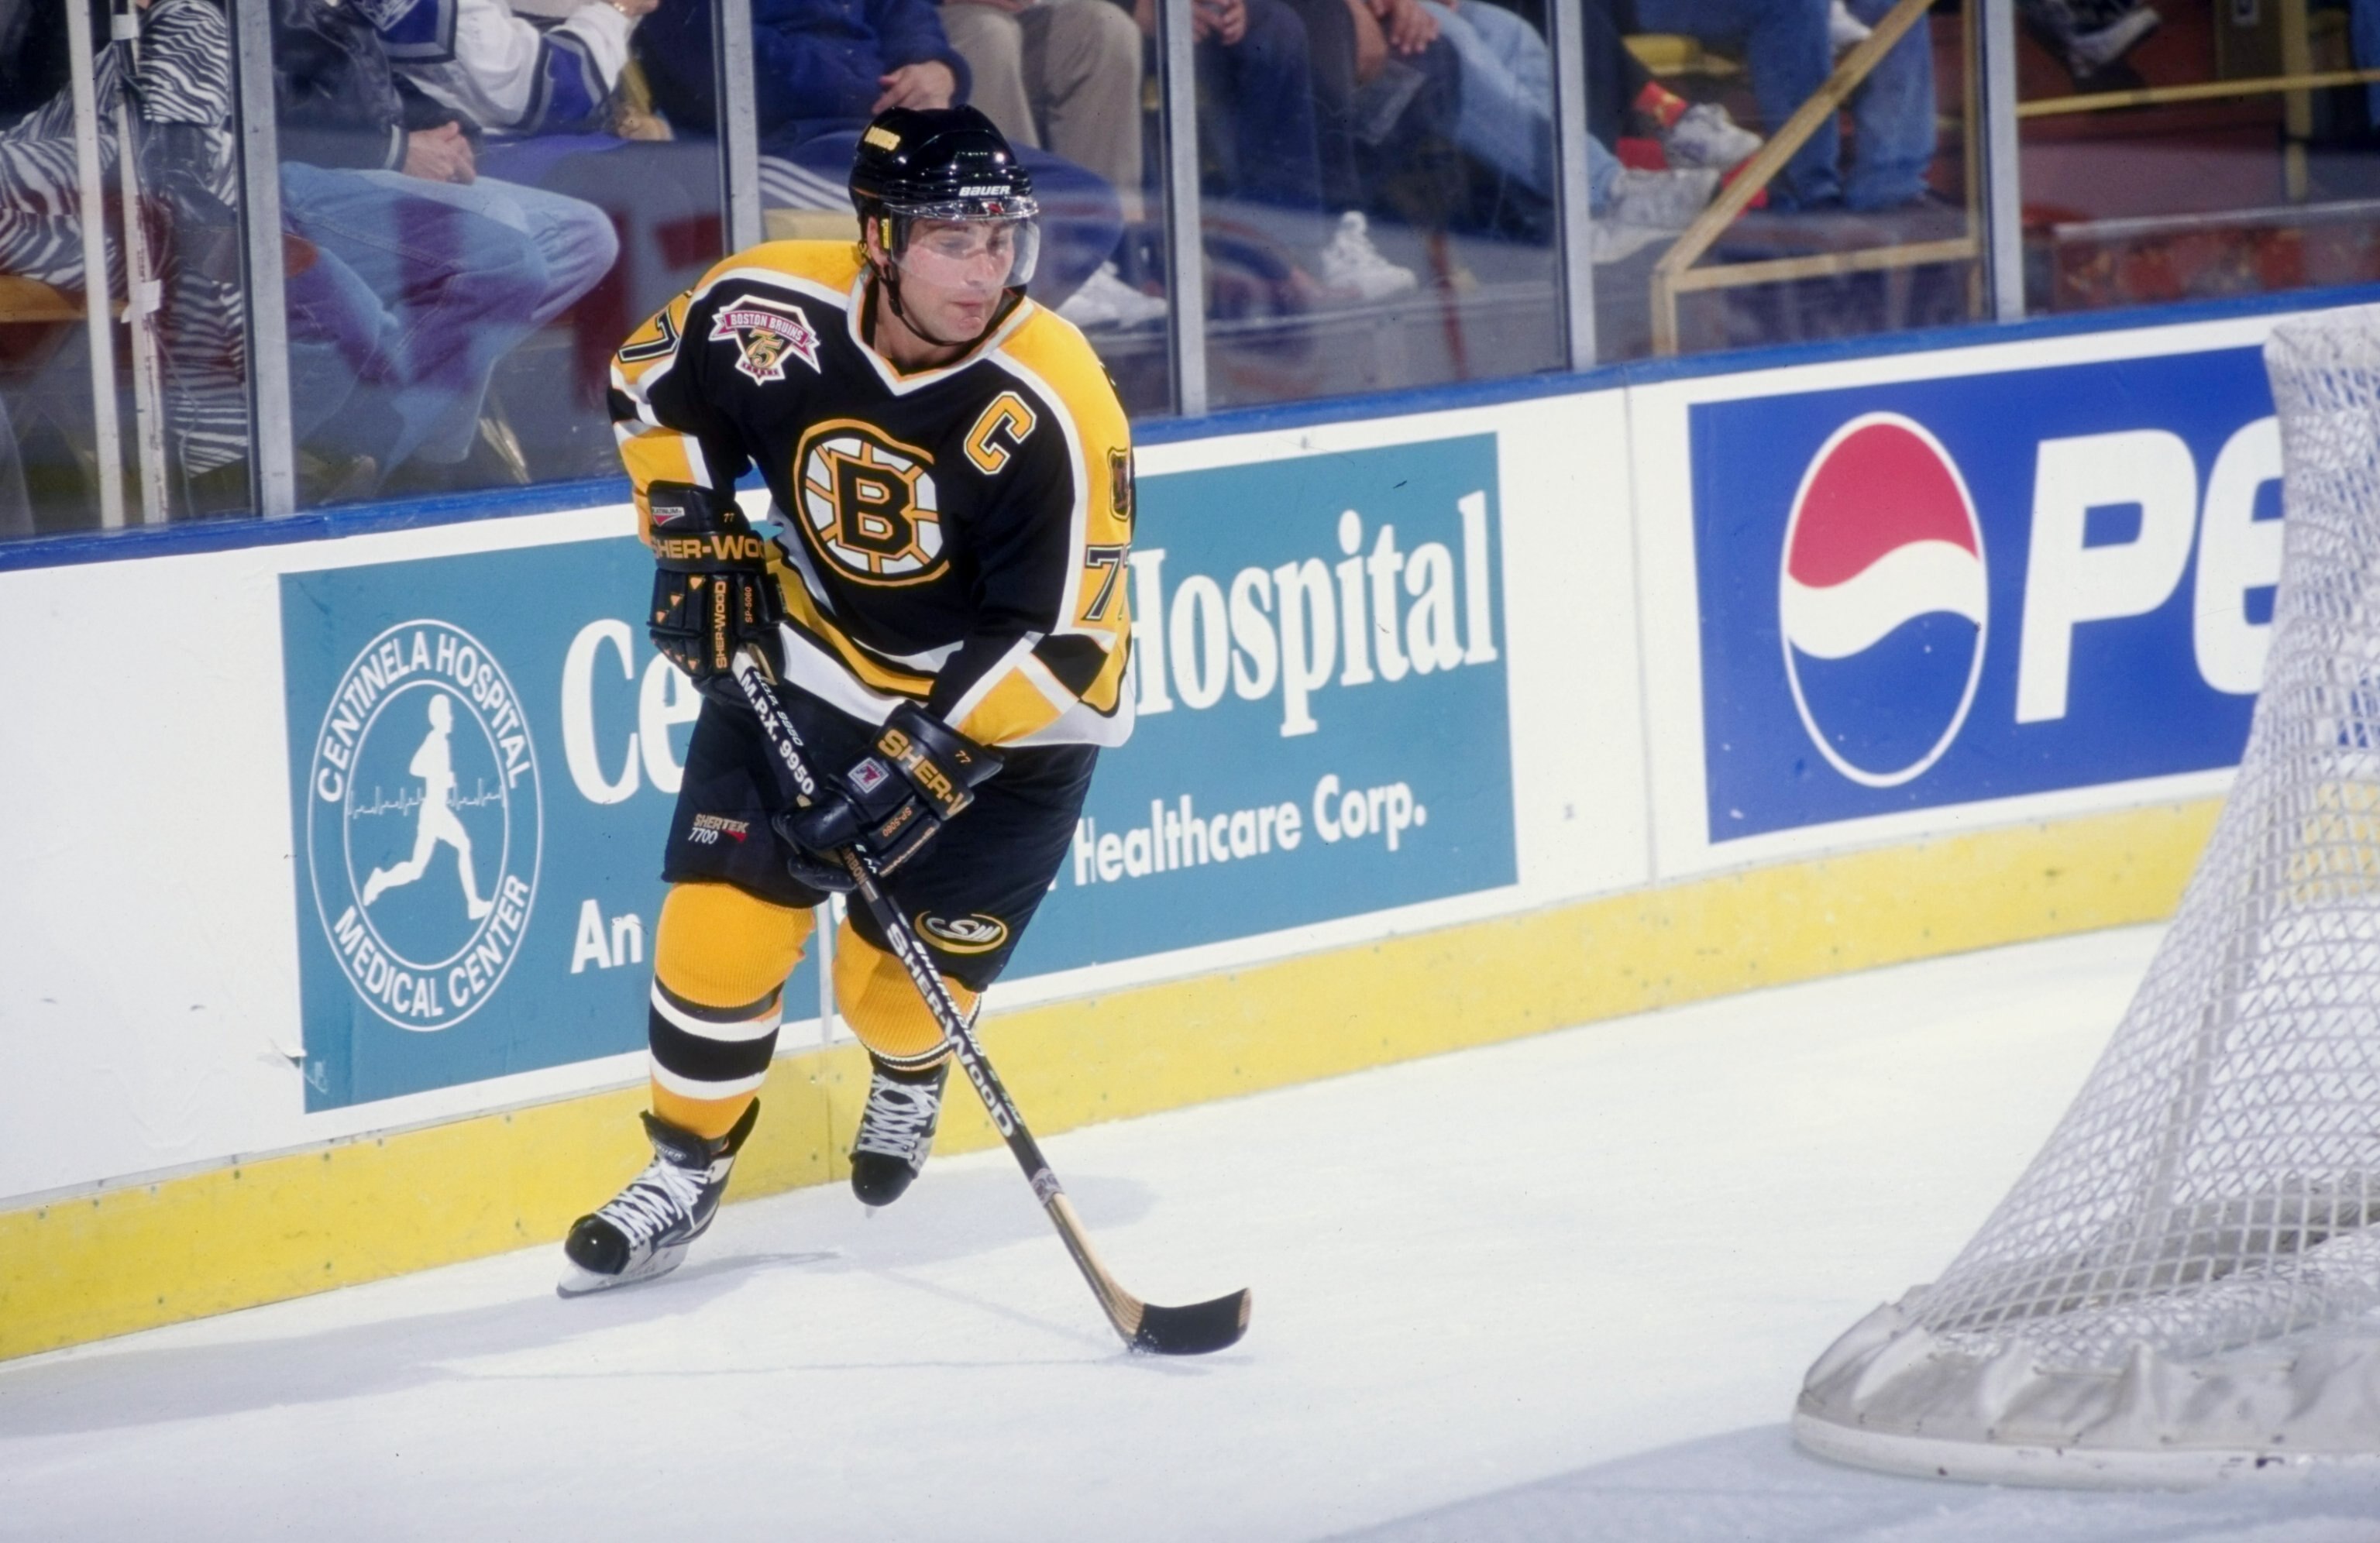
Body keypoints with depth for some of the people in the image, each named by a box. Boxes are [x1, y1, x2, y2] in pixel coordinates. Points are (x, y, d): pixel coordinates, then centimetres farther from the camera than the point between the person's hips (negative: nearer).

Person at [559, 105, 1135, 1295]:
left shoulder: (1051, 411, -30)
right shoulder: (773, 310, -19)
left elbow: (1066, 640, -26)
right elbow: (655, 382, 4)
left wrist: (923, 762, -30)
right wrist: (696, 540, -3)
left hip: (1006, 705, -3)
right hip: (807, 651, 3)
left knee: (900, 982, 1)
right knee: (722, 912, -9)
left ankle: (909, 1076, 38)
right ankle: (685, 1169, 10)